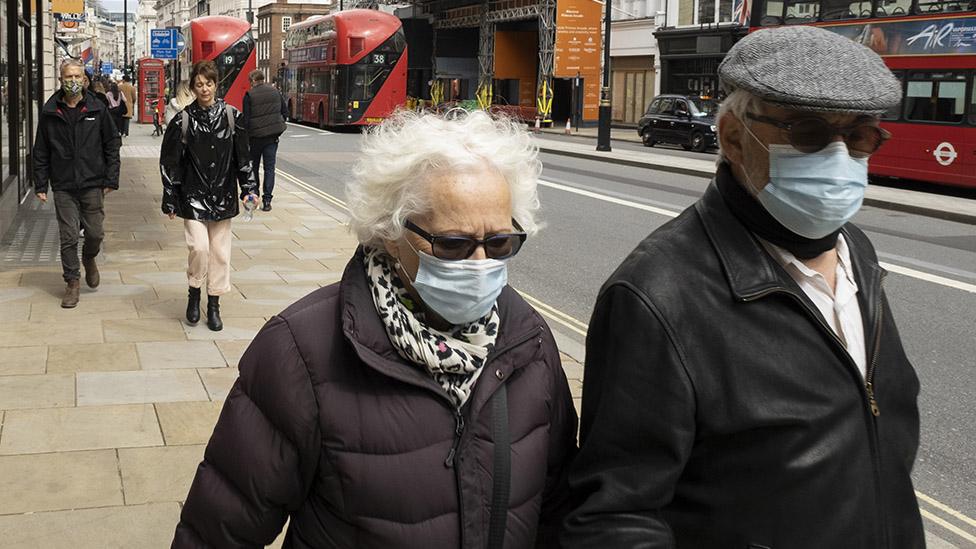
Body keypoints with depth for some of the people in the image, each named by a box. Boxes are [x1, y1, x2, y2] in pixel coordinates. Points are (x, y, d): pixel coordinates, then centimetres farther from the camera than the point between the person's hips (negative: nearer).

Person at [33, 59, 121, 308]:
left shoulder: (97, 109, 1)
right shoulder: (50, 112, 2)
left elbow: (112, 145, 4)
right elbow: (40, 152, 6)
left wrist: (111, 179, -1)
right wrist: (41, 185, 2)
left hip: (92, 184, 0)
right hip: (63, 187, 0)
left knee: (95, 233, 3)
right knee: (68, 237, 1)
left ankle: (89, 259, 35)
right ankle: (72, 282, 14)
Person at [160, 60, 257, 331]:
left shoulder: (232, 116, 0)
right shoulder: (183, 120, -4)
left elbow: (243, 157, 5)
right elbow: (169, 162, 0)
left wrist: (249, 188, -2)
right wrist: (170, 200, -1)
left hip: (223, 196, 2)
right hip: (193, 197, -2)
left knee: (220, 251, 6)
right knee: (199, 247, -12)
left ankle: (214, 305, 20)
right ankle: (194, 293, 14)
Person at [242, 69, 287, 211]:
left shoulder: (249, 95, -8)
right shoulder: (275, 92, 5)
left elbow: (246, 118, -9)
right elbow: (285, 111, 9)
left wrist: (245, 135, -1)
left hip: (256, 136, -2)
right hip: (272, 136, 3)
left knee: (253, 166, 15)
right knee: (269, 168, 3)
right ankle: (267, 199, -5)